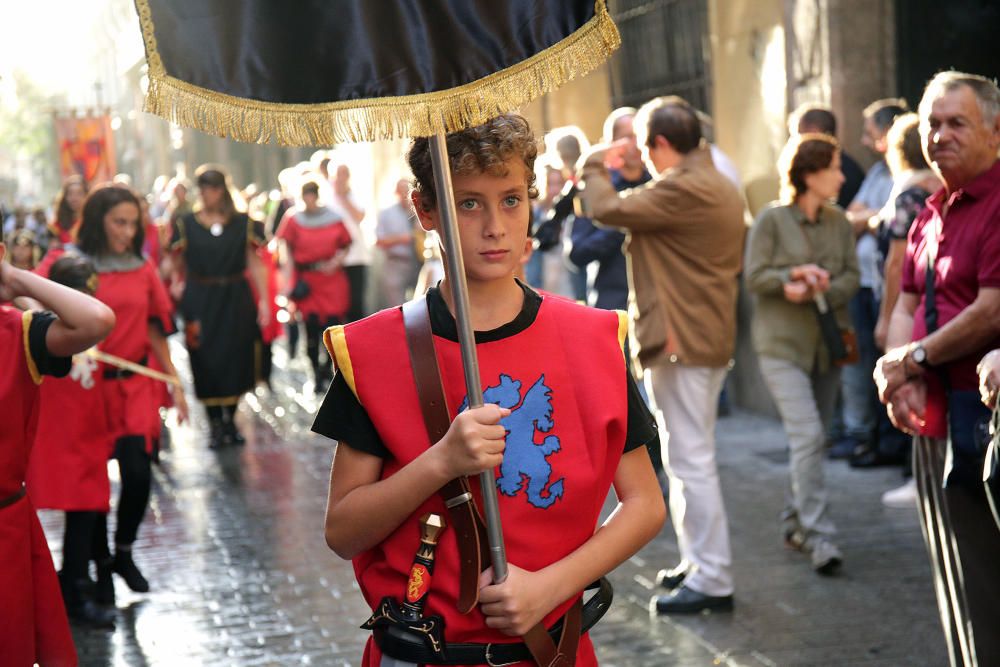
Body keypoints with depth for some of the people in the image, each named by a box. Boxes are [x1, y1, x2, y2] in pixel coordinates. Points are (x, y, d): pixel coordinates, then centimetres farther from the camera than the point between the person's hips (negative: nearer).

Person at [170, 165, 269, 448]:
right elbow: (177, 265, 4)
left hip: (236, 300, 1)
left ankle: (230, 421, 21)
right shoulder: (186, 224, 3)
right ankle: (215, 425, 11)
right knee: (207, 362, 0)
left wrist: (263, 300, -4)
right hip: (200, 302, -1)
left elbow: (254, 263, 1)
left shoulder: (242, 223, 3)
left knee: (236, 360, 4)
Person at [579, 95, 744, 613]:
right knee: (689, 457, 19)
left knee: (690, 459, -8)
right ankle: (699, 562, 27)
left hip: (680, 341, -11)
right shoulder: (720, 188, 16)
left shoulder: (683, 190, -19)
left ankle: (712, 580, -6)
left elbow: (608, 210, -19)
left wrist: (596, 165, 0)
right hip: (710, 337, 11)